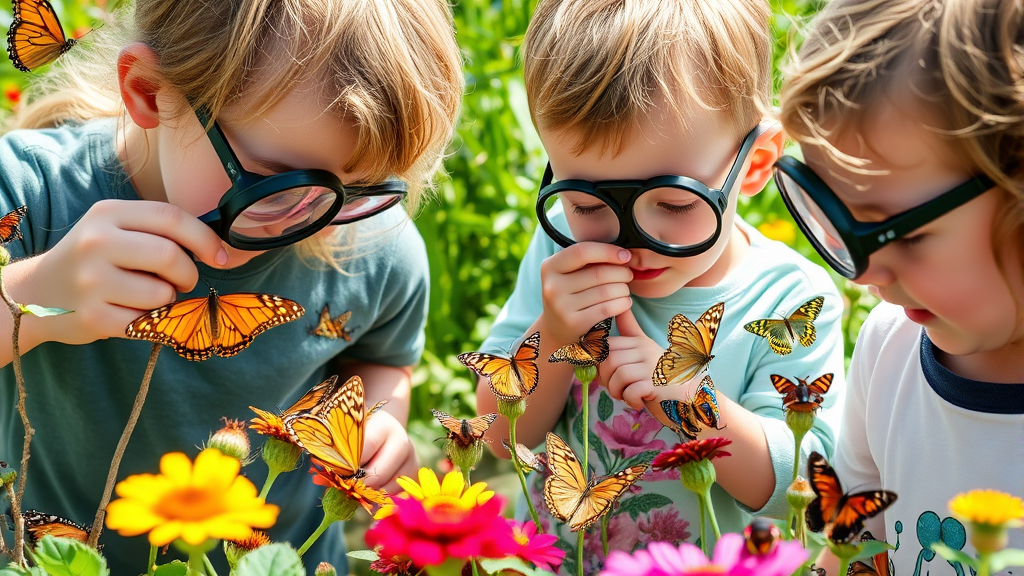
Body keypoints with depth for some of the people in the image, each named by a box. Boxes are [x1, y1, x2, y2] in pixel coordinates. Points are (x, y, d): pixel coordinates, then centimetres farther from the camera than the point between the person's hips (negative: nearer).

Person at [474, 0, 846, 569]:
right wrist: (552, 340, -24)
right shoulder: (564, 245, -11)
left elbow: (797, 490, -15)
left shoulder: (792, 302, -16)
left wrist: (691, 394, -28)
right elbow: (503, 436, -7)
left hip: (708, 566, -1)